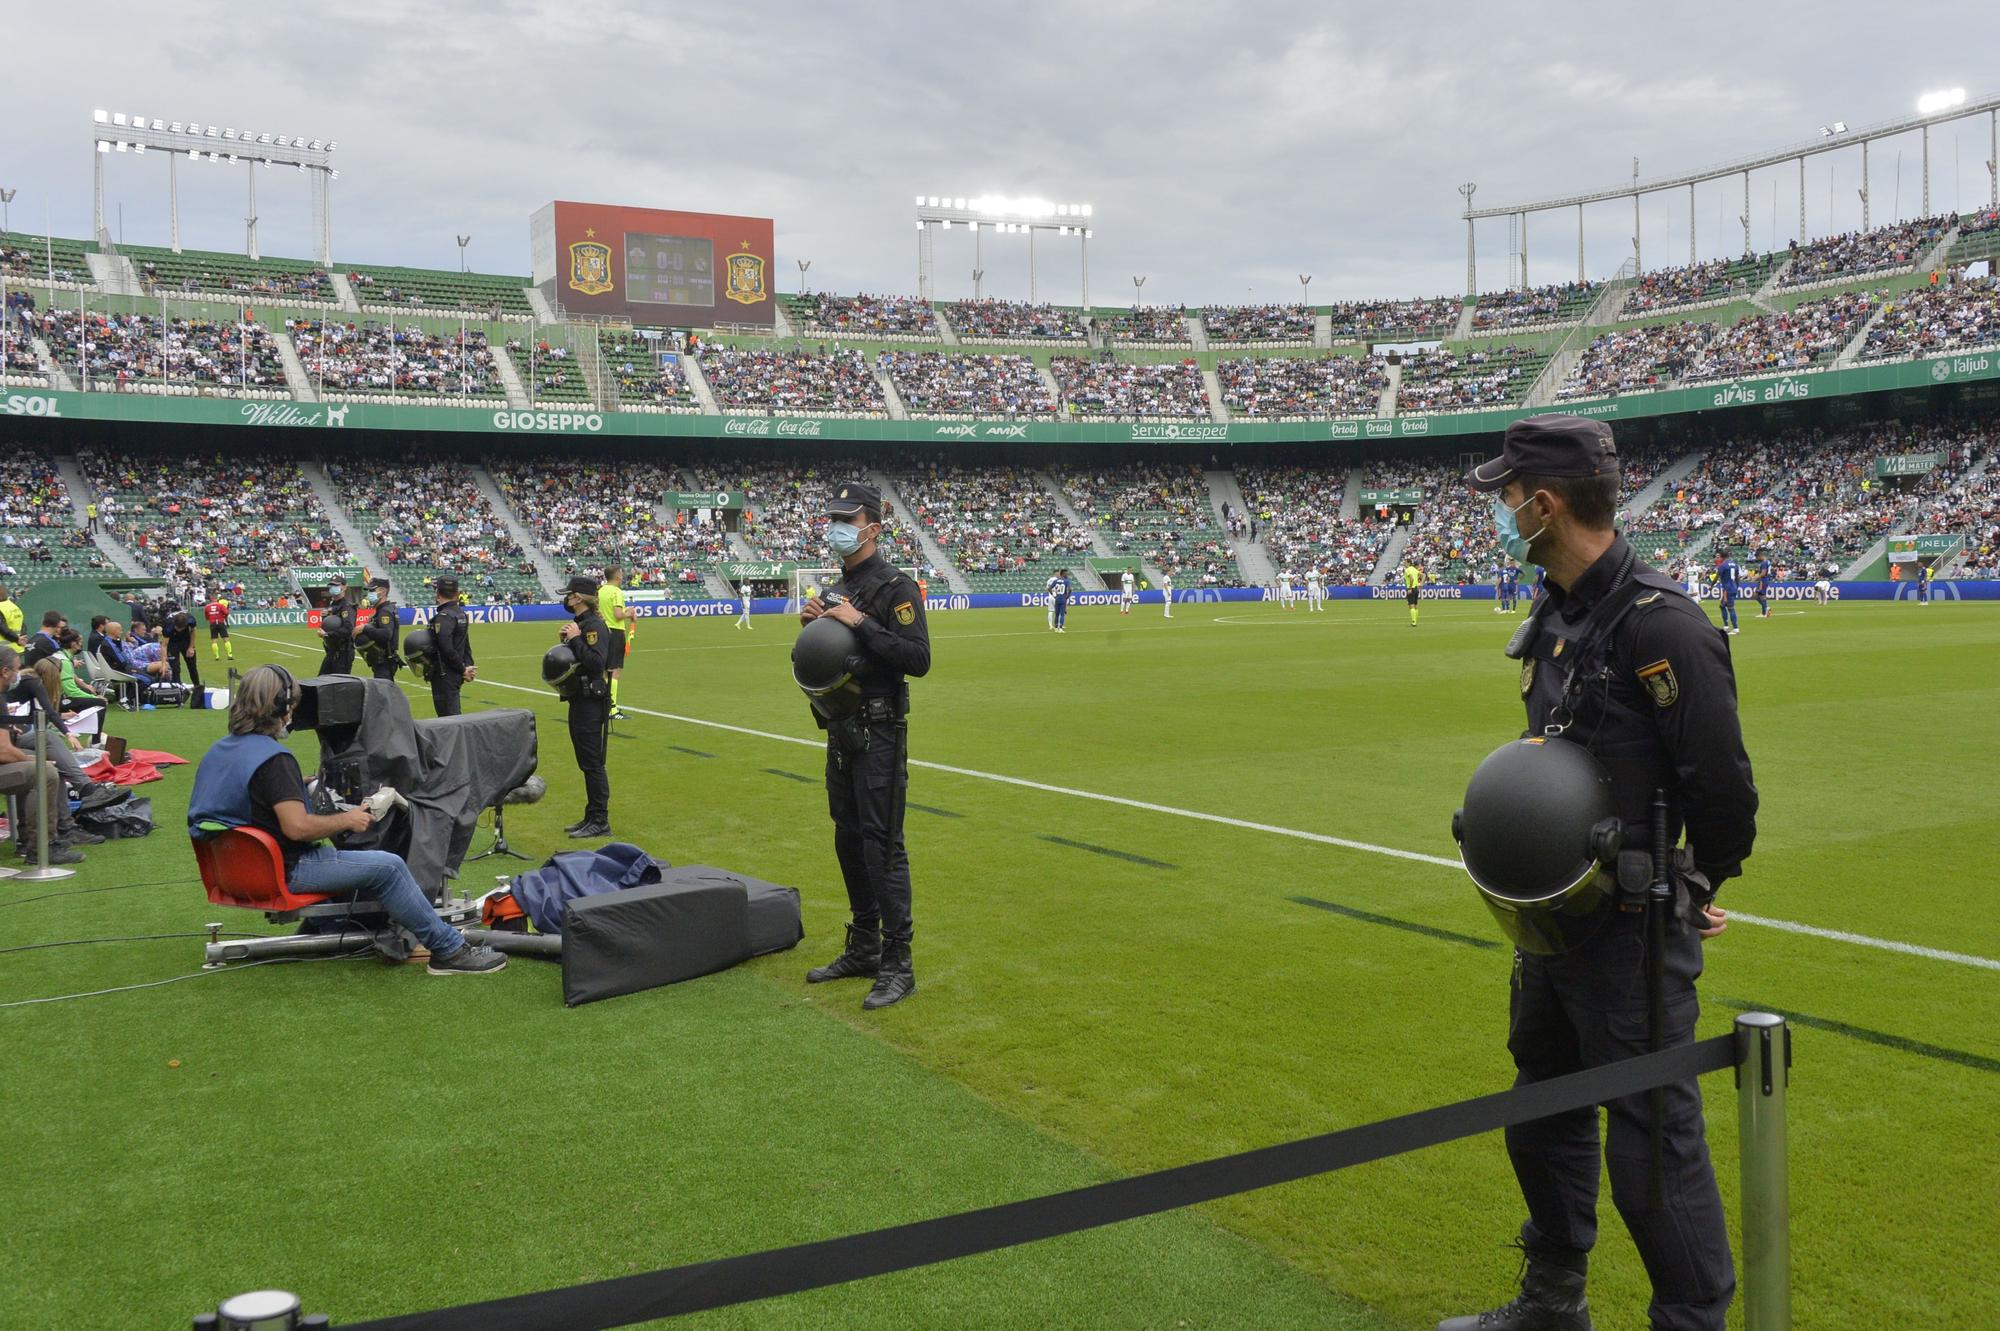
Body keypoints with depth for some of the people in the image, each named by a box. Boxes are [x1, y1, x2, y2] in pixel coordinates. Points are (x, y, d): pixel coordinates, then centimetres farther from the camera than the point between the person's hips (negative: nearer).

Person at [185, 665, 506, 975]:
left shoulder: (218, 750, 8)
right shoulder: (272, 759, -23)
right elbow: (298, 827, -30)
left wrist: (297, 787, 23)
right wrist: (347, 820, -15)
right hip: (283, 873, -11)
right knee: (388, 867, -12)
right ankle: (449, 950, -6)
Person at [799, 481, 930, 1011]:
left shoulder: (896, 587, -12)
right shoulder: (837, 589, 14)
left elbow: (918, 659, -23)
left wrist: (861, 624, -24)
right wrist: (811, 625, 1)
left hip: (879, 737, -9)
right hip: (841, 733, 9)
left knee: (883, 847, -7)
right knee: (849, 842, 14)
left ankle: (897, 966, 0)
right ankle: (862, 949, 27)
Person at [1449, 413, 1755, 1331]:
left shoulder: (1659, 624, -21)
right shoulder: (1557, 616, 8)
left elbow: (1719, 783, -19)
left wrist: (1694, 890, -6)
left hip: (1634, 934, -10)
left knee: (1654, 1145, -1)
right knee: (1544, 1115, 22)